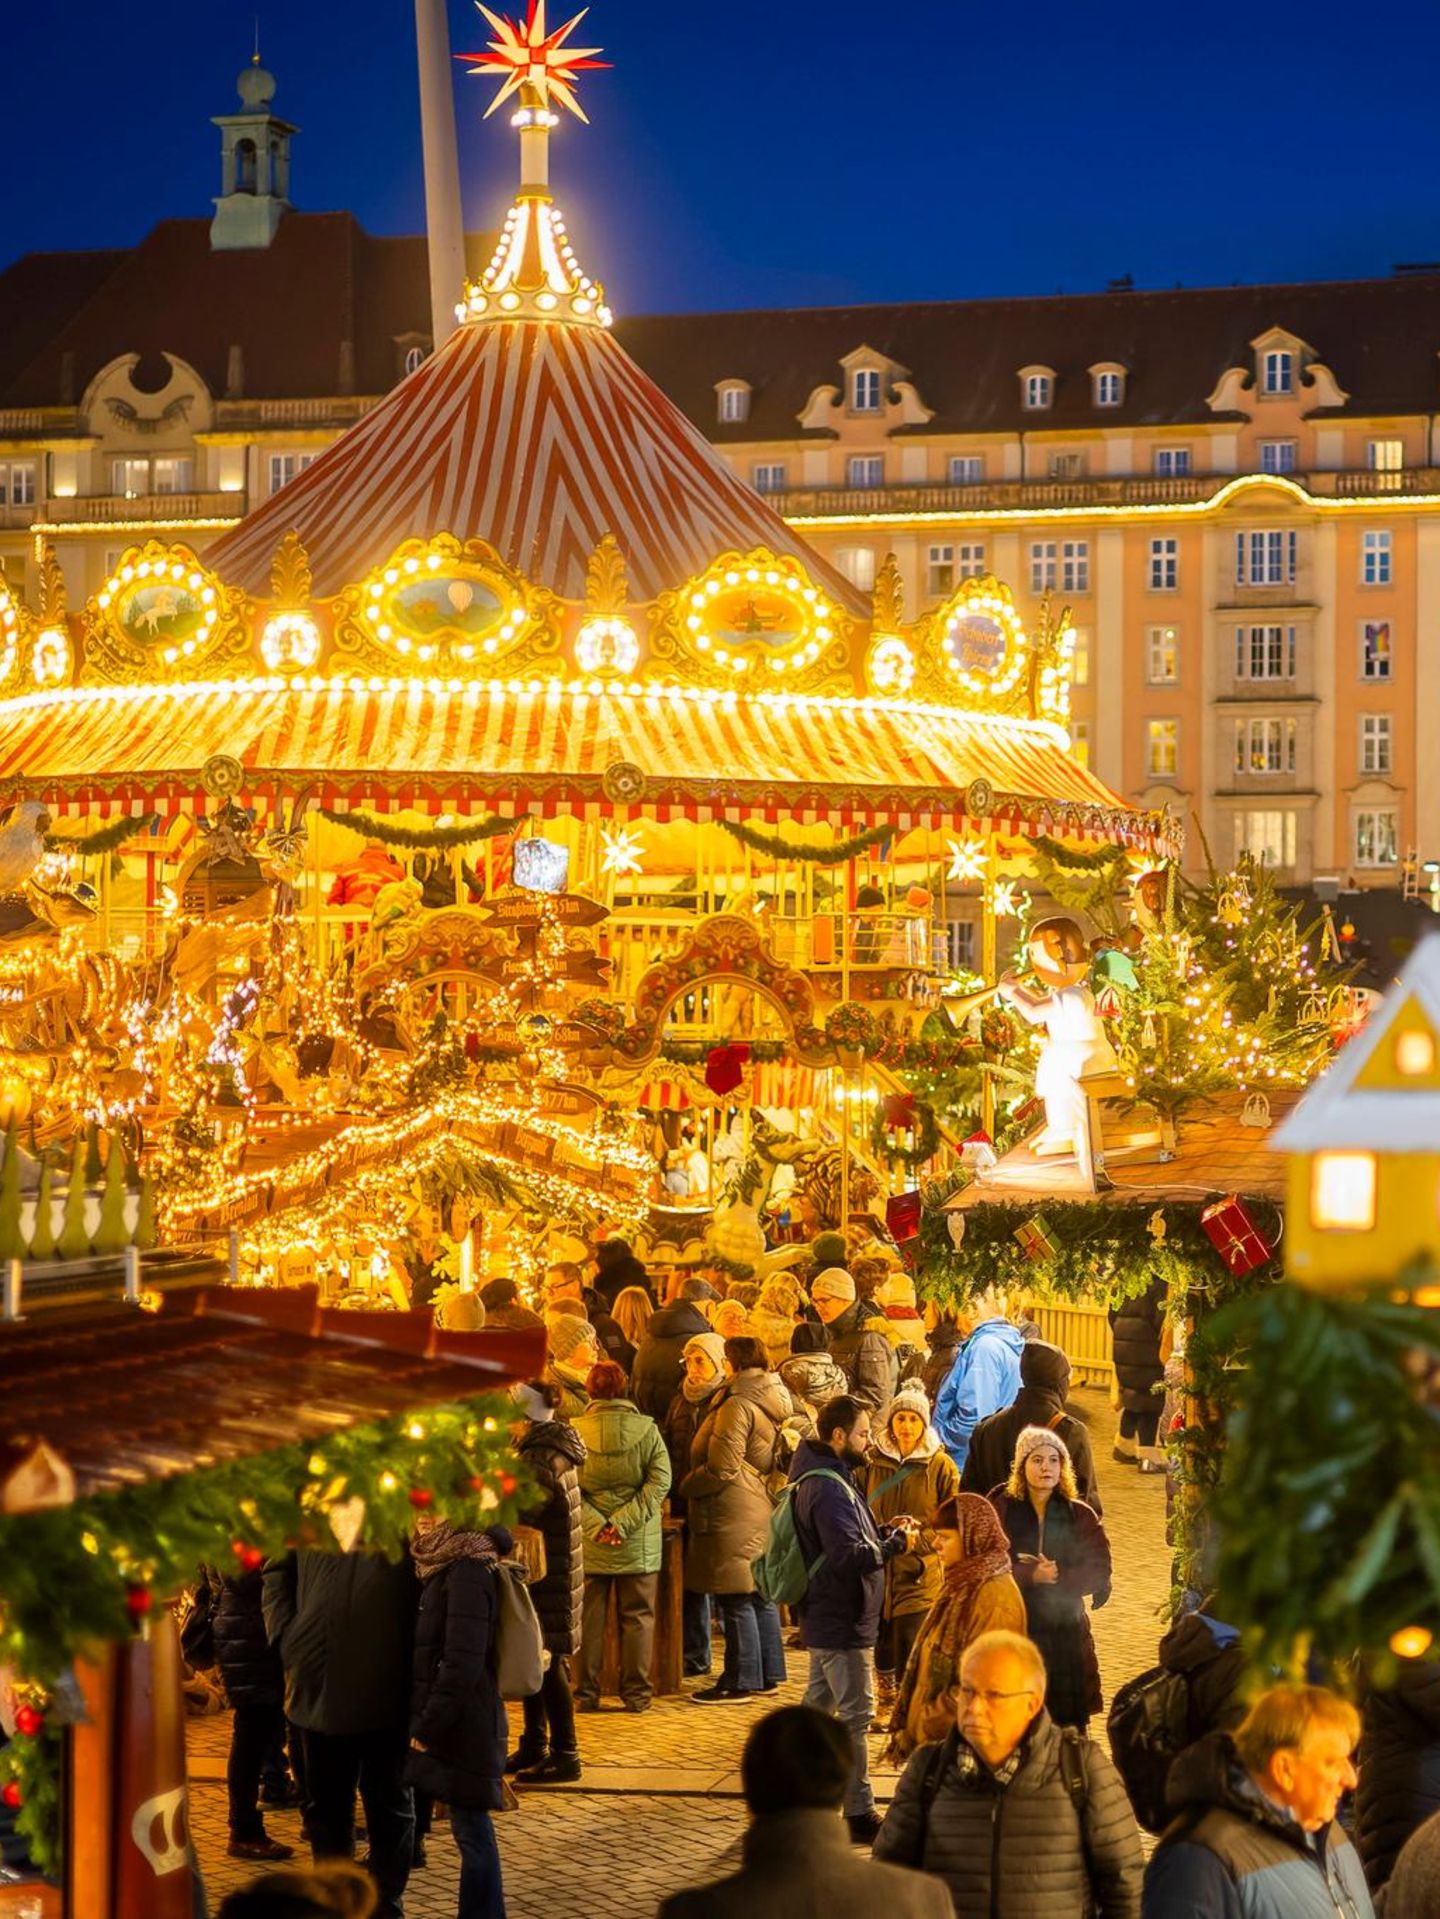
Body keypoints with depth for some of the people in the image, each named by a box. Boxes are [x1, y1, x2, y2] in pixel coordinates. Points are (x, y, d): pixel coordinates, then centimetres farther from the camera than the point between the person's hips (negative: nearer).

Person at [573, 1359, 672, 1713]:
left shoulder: (575, 1431, -6)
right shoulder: (646, 1428, -5)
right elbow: (659, 1481, -10)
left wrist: (595, 1525, -12)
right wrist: (624, 1522, -12)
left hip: (589, 1545, 0)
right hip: (638, 1545, 0)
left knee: (589, 1618, 10)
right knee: (637, 1617, 10)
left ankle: (587, 1692, 13)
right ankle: (636, 1692, 12)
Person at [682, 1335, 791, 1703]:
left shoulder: (737, 1406, -17)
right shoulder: (771, 1401, 12)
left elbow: (722, 1468, -19)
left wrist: (686, 1485, -4)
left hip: (734, 1514, -10)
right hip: (762, 1508, 10)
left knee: (736, 1601, -5)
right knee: (760, 1596, 15)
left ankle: (739, 1682, -2)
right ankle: (767, 1674, 21)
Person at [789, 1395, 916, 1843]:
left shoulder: (826, 1478, 12)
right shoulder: (828, 1488, -23)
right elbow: (851, 1556, -28)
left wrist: (884, 1532, 3)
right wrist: (897, 1542, -17)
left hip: (826, 1616, 11)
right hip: (842, 1621, -11)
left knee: (817, 1706, 19)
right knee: (855, 1714, -5)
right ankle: (859, 1814, -1)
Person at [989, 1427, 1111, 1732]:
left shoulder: (1080, 1515, 6)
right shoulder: (1001, 1510, 3)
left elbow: (1099, 1573, -1)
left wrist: (1058, 1575, -14)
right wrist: (1030, 1575, -17)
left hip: (1065, 1631, 1)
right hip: (1012, 1625, -1)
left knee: (1068, 1724, -1)